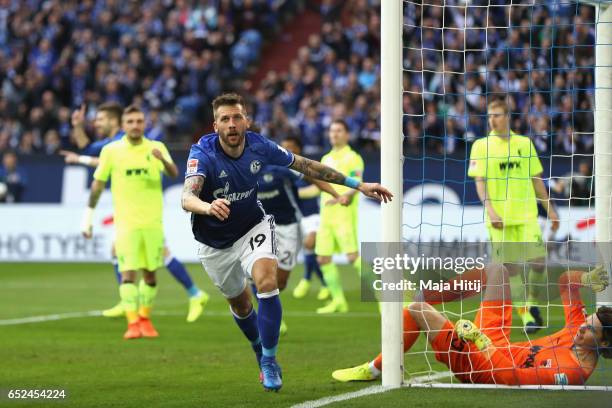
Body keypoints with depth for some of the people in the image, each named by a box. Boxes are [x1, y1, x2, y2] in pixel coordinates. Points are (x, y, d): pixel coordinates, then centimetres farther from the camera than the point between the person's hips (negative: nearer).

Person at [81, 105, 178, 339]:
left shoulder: (156, 148, 3)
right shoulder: (111, 151, 1)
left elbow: (174, 173, -12)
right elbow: (98, 184, 7)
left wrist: (163, 160, -34)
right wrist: (88, 216, 6)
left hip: (153, 221, 2)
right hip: (125, 221, -2)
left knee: (150, 274, 8)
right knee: (128, 273, -12)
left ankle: (145, 318, 25)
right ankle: (132, 323, -13)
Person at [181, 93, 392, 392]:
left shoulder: (259, 146, -18)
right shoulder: (203, 154, -28)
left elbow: (306, 166, -3)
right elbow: (187, 197, -45)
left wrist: (357, 184, -2)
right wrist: (208, 206, -69)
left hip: (253, 227, 1)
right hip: (215, 242, -1)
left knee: (267, 282, -25)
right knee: (239, 302, 16)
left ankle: (268, 363, -12)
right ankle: (260, 352, 48)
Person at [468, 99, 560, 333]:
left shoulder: (524, 144, 9)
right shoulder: (481, 146, 2)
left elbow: (536, 180, 15)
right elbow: (479, 181, -3)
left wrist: (550, 210, 14)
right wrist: (489, 209, -17)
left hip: (527, 215, 2)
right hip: (500, 217, -2)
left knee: (538, 260, -7)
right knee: (511, 266, -2)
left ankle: (532, 303, 17)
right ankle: (526, 315, 7)